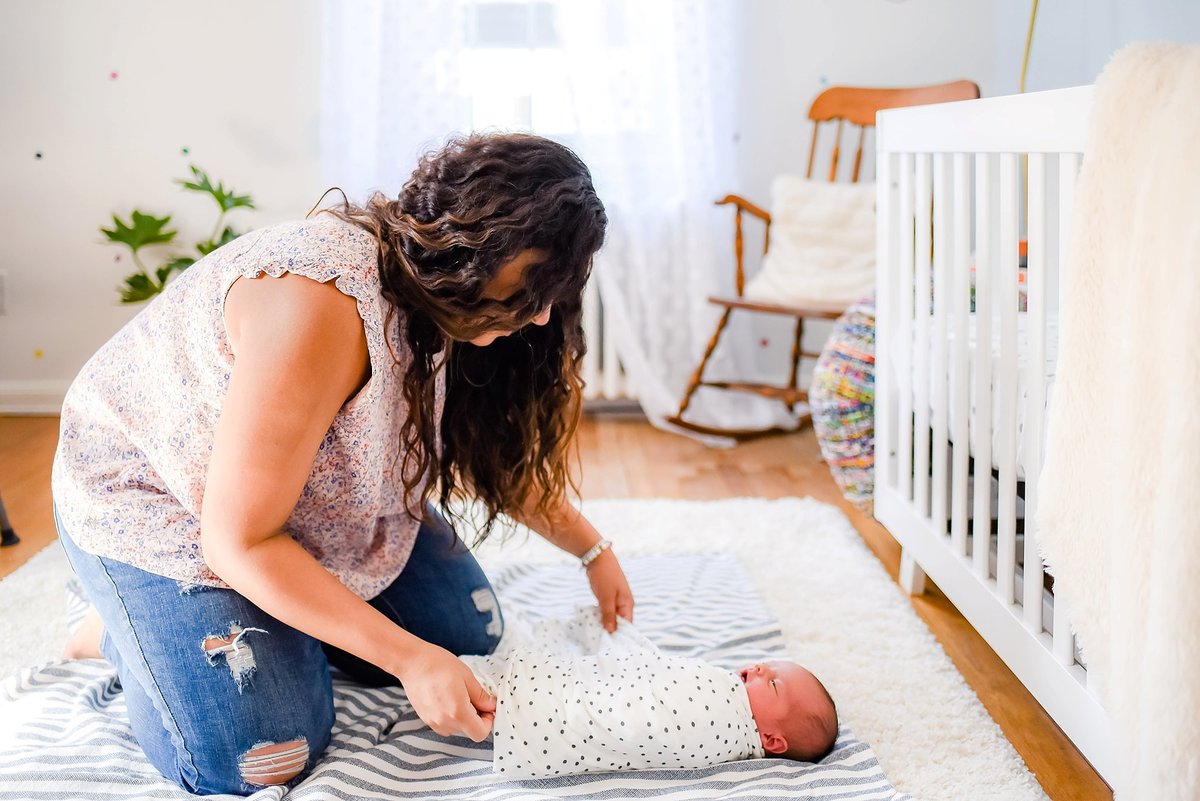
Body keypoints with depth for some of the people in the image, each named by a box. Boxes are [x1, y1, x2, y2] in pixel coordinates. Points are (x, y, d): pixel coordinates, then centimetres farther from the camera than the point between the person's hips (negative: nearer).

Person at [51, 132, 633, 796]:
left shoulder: (445, 293, -11)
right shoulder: (319, 301, -38)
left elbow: (499, 453, 8)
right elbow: (239, 540, -32)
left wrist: (593, 550, 13)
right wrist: (409, 658, -29)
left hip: (317, 487, 8)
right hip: (152, 499, -7)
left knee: (466, 634, 3)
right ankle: (121, 631, 10)